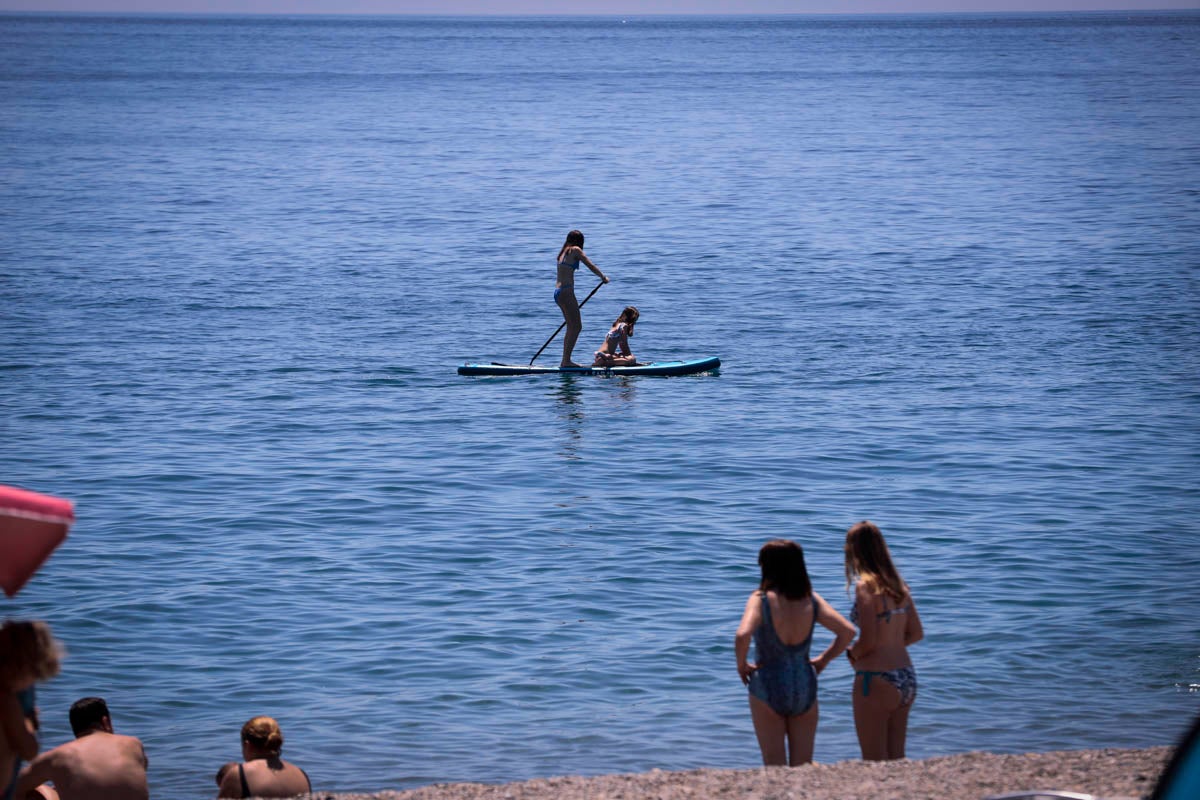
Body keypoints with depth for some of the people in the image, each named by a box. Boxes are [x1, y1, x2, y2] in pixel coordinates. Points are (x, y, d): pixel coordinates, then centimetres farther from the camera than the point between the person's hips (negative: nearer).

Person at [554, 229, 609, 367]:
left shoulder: (563, 252, 19)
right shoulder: (575, 250, -6)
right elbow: (590, 266, -5)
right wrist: (603, 277, 12)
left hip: (558, 291, 9)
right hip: (566, 292, -9)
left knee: (572, 327, 16)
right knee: (576, 327, -6)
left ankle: (565, 360, 17)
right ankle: (566, 360, -9)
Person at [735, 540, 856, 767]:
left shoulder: (761, 599, -14)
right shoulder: (811, 600, -2)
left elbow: (742, 636, -29)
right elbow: (847, 631, -6)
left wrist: (741, 665, -12)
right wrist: (823, 660, 5)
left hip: (769, 686, -4)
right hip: (805, 685, 4)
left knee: (774, 766, 5)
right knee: (803, 766, 12)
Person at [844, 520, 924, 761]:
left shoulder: (866, 587, -15)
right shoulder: (898, 585, 7)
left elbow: (868, 640, -19)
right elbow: (916, 633, 13)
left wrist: (852, 654, 0)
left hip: (876, 680, -7)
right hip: (907, 678, 7)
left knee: (874, 763, 2)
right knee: (896, 757, 16)